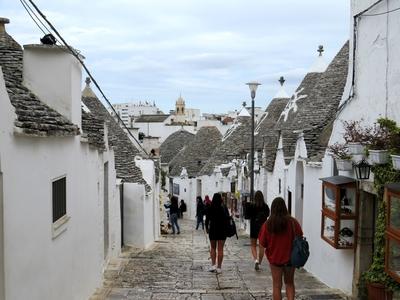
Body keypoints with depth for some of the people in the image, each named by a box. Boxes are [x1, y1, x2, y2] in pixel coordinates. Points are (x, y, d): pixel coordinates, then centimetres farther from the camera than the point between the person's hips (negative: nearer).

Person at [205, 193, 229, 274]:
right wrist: (226, 229, 10)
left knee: (213, 248, 15)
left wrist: (207, 228, 12)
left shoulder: (210, 208, -6)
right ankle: (219, 267, 7)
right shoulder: (224, 208, -4)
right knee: (220, 249, 6)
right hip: (222, 231, 0)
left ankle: (213, 265, 5)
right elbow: (228, 219, -2)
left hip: (212, 230, 0)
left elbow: (207, 219, -2)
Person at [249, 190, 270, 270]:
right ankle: (259, 263, 13)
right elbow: (268, 215, 9)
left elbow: (249, 216, -7)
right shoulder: (266, 206, -4)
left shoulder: (252, 206, -11)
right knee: (261, 246, 10)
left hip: (254, 228, -2)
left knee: (253, 245, 10)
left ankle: (256, 260, -12)